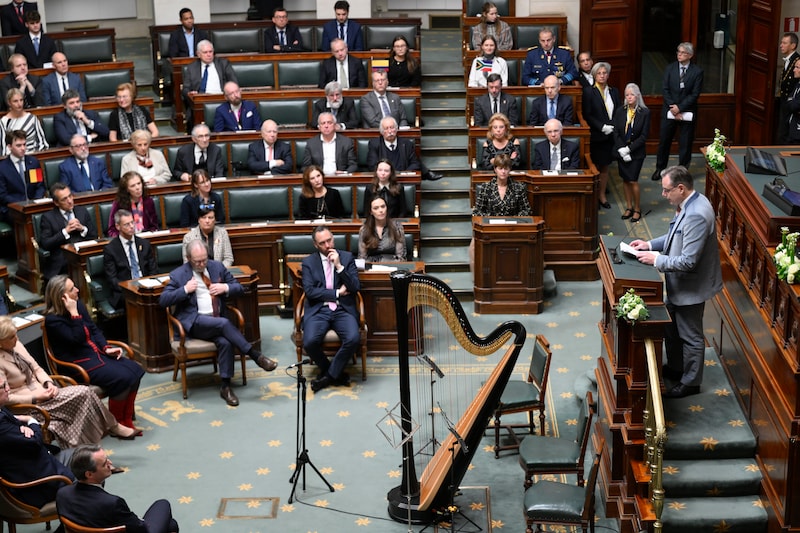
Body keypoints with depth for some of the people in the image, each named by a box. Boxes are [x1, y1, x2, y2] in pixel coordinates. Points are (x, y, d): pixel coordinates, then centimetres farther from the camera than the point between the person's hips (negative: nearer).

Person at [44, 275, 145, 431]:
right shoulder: (53, 320, -16)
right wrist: (74, 313, -25)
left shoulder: (78, 303, 6)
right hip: (78, 362, -8)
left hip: (96, 352, 8)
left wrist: (106, 348, -1)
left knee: (135, 370, -11)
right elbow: (78, 339, -22)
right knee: (122, 378, -25)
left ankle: (126, 419, -1)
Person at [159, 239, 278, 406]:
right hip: (194, 322, -3)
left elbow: (238, 287, 15)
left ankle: (225, 387, -21)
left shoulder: (217, 267, 11)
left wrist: (226, 287, -7)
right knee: (224, 323, -33)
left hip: (217, 319, 3)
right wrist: (185, 290, -15)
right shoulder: (178, 275, 2)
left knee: (225, 342, -29)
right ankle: (255, 355, -26)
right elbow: (163, 300, -4)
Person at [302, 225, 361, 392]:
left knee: (353, 339, -30)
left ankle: (329, 375, -8)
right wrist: (337, 293, -6)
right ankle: (337, 374, -1)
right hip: (318, 311, 0)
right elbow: (309, 291, -3)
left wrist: (339, 266, -10)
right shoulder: (308, 262, 9)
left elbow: (355, 287, 1)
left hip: (343, 310, 0)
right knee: (309, 342, -29)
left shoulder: (347, 257, 10)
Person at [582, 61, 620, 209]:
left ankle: (602, 195, 18)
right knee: (596, 166, 0)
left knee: (605, 166, 10)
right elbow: (587, 115, -8)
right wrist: (602, 127, -15)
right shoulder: (589, 92, -4)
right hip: (596, 136, -4)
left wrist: (614, 126, -7)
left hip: (611, 135, 4)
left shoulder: (614, 92, 10)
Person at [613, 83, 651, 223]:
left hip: (636, 152, -4)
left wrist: (628, 149, -15)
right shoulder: (620, 111, 1)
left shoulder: (645, 112, -8)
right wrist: (621, 149, -12)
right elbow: (616, 132, 1)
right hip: (621, 152, 4)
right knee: (625, 180, 9)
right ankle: (629, 207, 22)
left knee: (633, 180, -7)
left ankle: (637, 209, 7)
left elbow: (644, 136, -10)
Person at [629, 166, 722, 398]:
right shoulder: (689, 204, -1)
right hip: (679, 283, 10)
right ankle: (675, 368, 45)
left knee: (690, 336, 9)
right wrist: (650, 244, 4)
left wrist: (656, 259, -22)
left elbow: (688, 261, -32)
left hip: (690, 286, -10)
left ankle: (690, 382, 26)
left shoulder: (696, 216, -32)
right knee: (672, 327, 25)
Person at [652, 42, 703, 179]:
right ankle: (660, 169, 22)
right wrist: (673, 108, -12)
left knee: (685, 143, 5)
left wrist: (680, 108, -16)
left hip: (687, 112, -2)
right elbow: (666, 90, -1)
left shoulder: (697, 72, -5)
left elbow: (695, 94, -9)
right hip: (669, 111, 2)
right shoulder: (670, 69, 2)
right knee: (664, 141, 8)